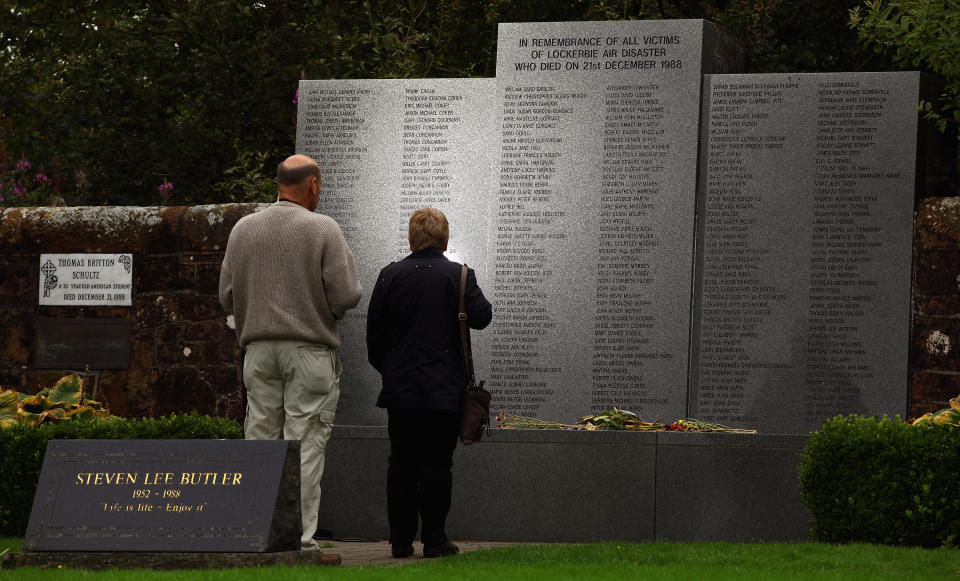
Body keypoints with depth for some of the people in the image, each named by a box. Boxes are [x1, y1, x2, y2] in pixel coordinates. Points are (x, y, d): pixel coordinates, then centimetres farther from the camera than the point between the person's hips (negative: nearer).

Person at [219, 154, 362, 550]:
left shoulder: (243, 229, 6)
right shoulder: (323, 229, -6)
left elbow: (227, 297, 8)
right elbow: (346, 295, -11)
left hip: (259, 349, 4)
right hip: (310, 349, -4)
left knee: (260, 439, 7)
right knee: (304, 443, -2)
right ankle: (299, 533, -5)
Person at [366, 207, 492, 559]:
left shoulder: (390, 276, 2)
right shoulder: (459, 276, -6)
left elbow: (374, 331, 4)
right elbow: (481, 317, -9)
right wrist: (475, 296, 12)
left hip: (400, 388, 2)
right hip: (444, 390, -2)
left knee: (401, 464, 7)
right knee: (436, 464, 1)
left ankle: (401, 540, 7)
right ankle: (434, 540, 0)